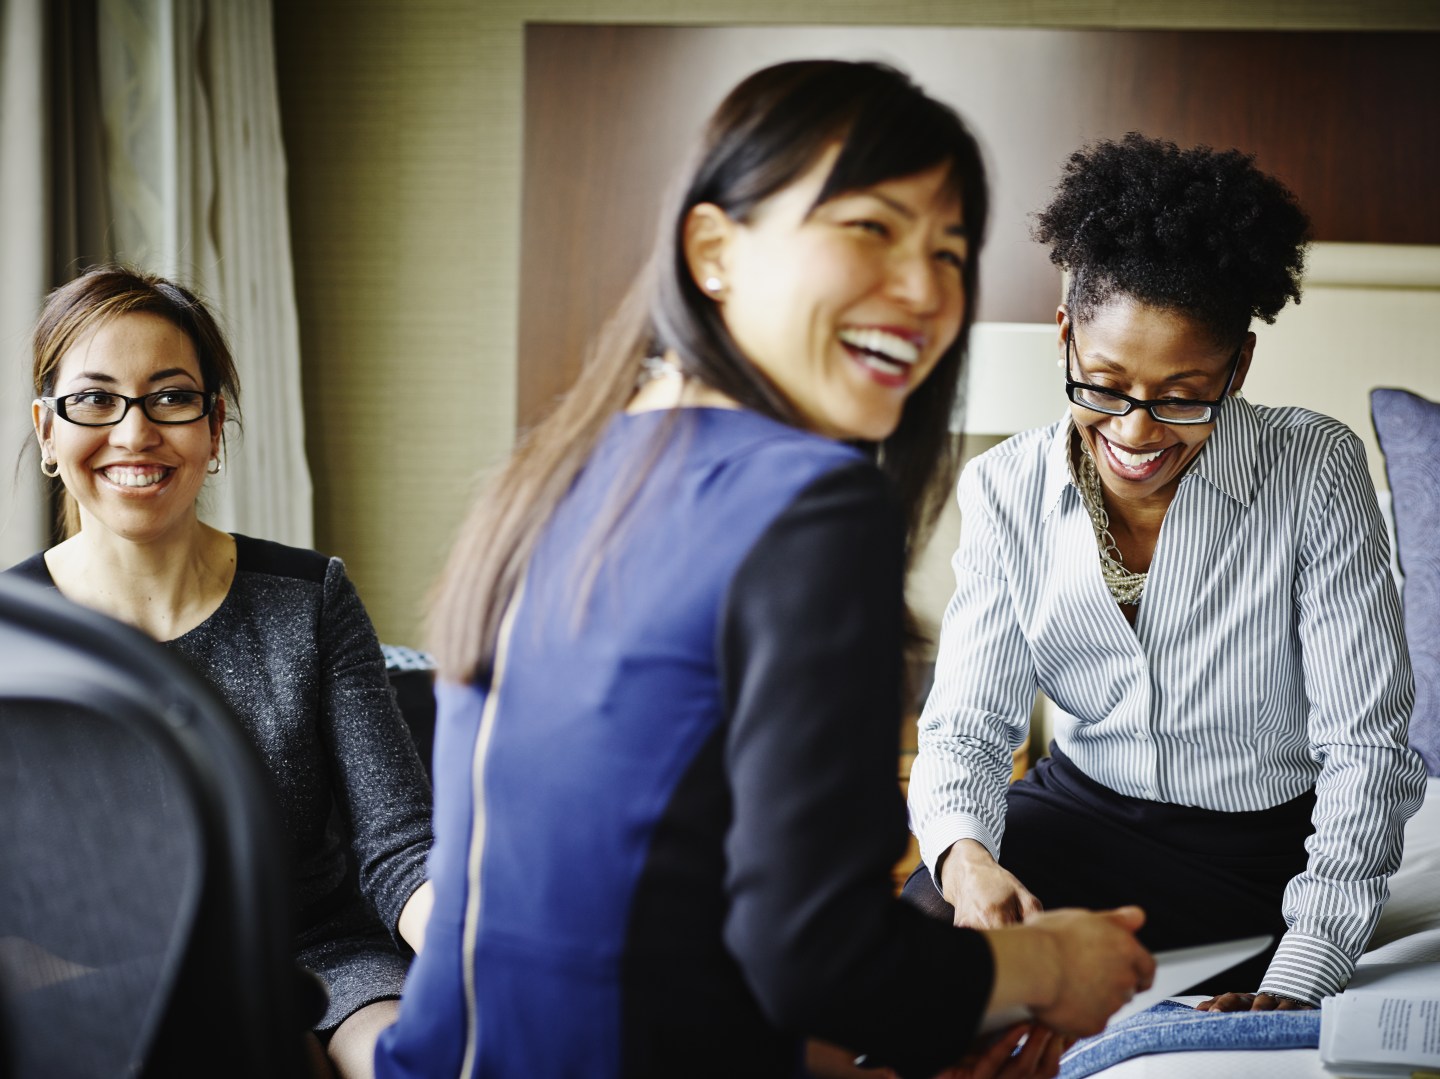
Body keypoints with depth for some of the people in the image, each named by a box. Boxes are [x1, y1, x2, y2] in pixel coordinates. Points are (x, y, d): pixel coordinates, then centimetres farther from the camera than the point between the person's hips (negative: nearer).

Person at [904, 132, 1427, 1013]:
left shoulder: (1318, 472, -17)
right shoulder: (1005, 492, -9)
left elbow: (1367, 750, -17)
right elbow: (968, 726, -8)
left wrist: (1294, 983, -26)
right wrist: (964, 856, -32)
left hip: (1271, 841, -2)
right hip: (1085, 810, 3)